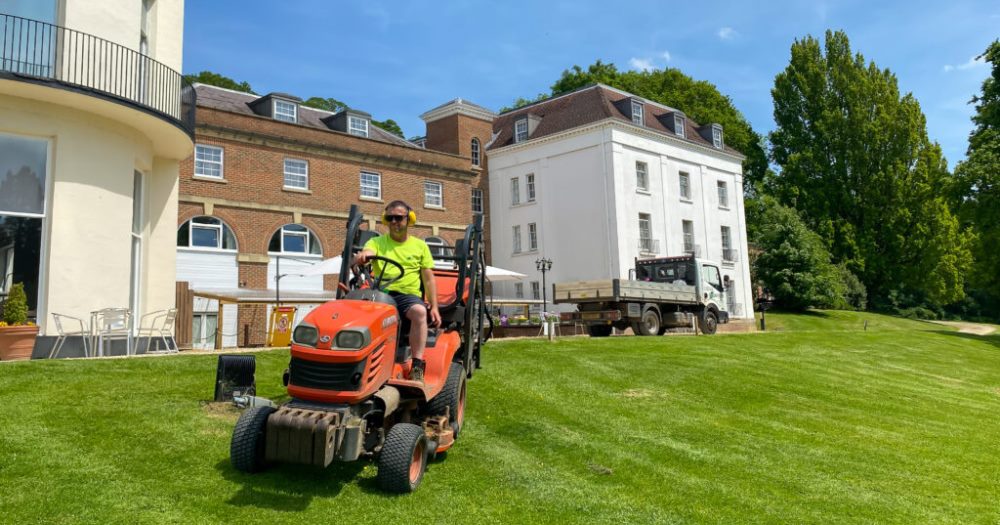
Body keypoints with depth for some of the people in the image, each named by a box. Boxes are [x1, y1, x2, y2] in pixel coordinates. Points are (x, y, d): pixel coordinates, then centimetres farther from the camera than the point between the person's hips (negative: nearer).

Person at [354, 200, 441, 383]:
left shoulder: (420, 246, 14)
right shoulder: (377, 242, 14)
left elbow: (429, 279, 12)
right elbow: (357, 261, -6)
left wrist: (434, 307, 1)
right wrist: (362, 255, -32)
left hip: (408, 294, -1)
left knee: (420, 311, -36)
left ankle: (417, 366, -34)